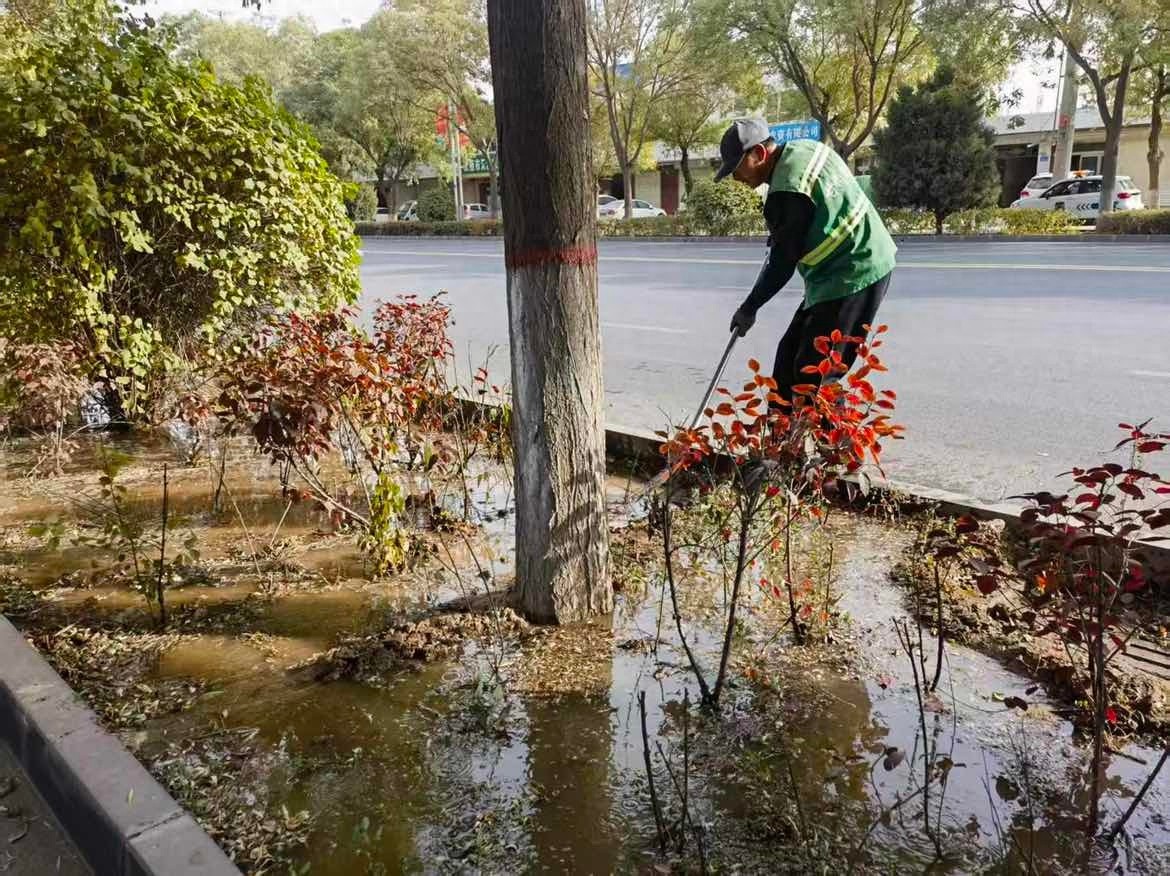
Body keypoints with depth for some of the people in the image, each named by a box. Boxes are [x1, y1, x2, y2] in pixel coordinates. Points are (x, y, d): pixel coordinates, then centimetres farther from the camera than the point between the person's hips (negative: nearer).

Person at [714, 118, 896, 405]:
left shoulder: (789, 191, -23)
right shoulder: (801, 148, 6)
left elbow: (783, 261, -16)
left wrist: (749, 308, -5)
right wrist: (777, 237, 15)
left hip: (853, 275, -11)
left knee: (813, 373, -10)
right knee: (790, 353, 15)